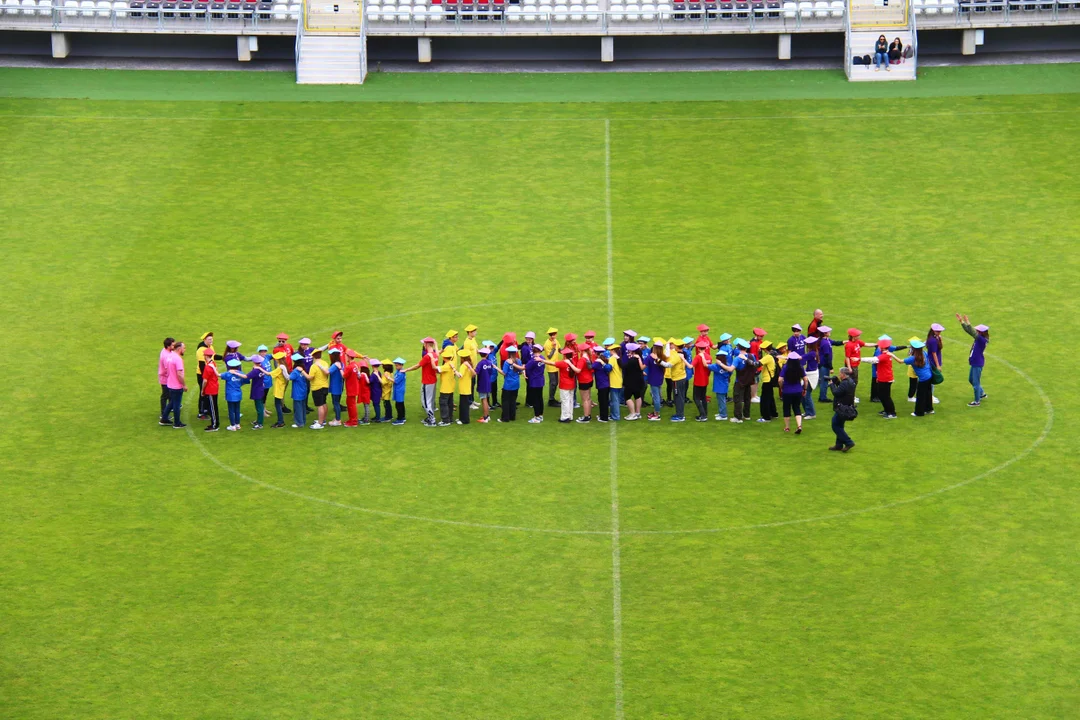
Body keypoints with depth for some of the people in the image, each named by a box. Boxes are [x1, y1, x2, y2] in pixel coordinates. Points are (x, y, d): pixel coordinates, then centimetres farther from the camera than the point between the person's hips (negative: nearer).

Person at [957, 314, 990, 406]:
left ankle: (977, 401, 13)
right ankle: (982, 393, 42)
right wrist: (961, 321, 1)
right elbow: (968, 331, 6)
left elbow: (973, 333, -37)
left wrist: (968, 323, -41)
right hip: (974, 363, 10)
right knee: (971, 379, 24)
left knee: (976, 382, 1)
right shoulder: (978, 338, 2)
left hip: (978, 364, -10)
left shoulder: (982, 340, -22)